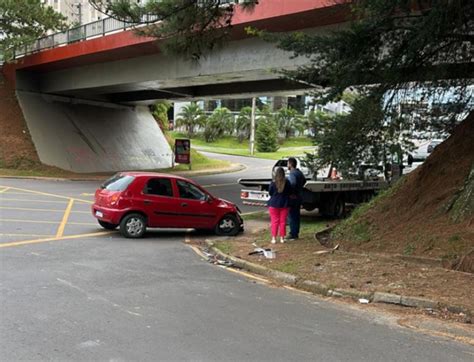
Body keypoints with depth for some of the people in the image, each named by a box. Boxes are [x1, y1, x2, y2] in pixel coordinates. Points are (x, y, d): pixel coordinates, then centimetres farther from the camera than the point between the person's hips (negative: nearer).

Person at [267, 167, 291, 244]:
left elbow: (270, 193, -1)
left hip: (274, 204, -1)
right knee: (282, 222, 9)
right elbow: (289, 193, 3)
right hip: (284, 204, 1)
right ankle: (282, 238, 13)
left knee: (274, 221, 5)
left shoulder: (273, 183, -12)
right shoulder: (287, 183, -8)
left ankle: (274, 238, 5)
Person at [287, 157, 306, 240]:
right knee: (296, 216, 14)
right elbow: (304, 180, 30)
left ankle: (293, 235, -1)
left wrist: (290, 192, -22)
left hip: (293, 197, -9)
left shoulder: (292, 173, -18)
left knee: (292, 217, -4)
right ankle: (296, 233, 21)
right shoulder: (299, 172, 11)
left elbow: (293, 183, -35)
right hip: (299, 197, 9)